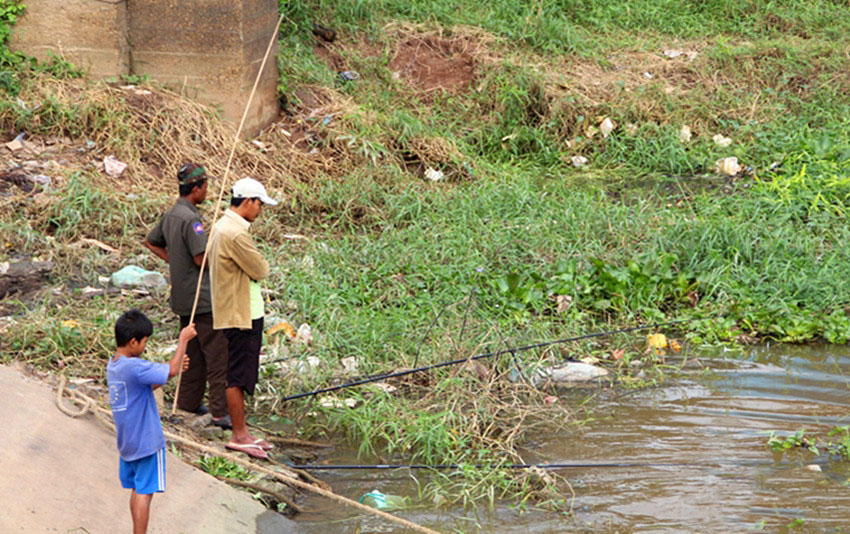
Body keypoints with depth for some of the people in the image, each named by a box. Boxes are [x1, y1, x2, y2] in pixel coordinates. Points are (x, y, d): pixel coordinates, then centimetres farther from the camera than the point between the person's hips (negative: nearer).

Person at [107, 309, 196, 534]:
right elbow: (171, 370, -25)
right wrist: (183, 340, -14)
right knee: (144, 492, -1)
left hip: (126, 442, 9)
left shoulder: (113, 365, 5)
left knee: (137, 489, 18)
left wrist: (175, 366, 8)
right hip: (146, 441, -9)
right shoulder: (135, 367, -24)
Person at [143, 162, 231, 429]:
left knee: (193, 351, 19)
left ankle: (188, 401, 26)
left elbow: (151, 242, 24)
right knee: (217, 352, -7)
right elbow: (202, 259, -23)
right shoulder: (190, 219, -20)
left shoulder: (170, 214, 10)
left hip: (183, 297, 10)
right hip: (201, 297, -10)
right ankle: (221, 411, -8)